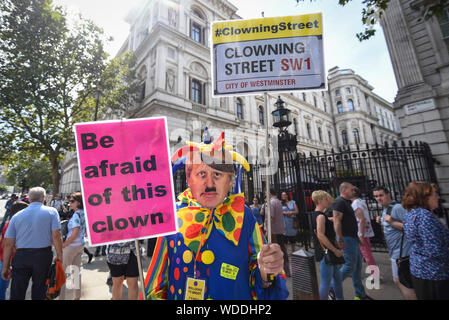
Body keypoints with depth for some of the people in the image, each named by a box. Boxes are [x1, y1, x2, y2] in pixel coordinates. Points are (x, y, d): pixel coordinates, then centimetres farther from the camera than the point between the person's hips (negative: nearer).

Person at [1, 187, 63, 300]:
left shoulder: (17, 216, 3)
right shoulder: (51, 211, -7)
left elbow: (8, 243, 2)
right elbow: (56, 236, -13)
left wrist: (6, 266, 11)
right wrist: (59, 255, -3)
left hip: (21, 256, 2)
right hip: (43, 256, -2)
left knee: (17, 294, 14)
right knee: (39, 292, 16)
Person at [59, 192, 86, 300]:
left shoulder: (76, 215, -20)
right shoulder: (84, 214, 4)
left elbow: (74, 234, -23)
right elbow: (86, 231, 12)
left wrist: (63, 245, -13)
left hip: (71, 246, -8)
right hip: (81, 245, 8)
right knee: (77, 270, 17)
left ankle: (61, 297, 13)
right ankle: (77, 296, 28)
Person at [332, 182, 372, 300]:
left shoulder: (346, 202, 16)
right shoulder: (339, 202, -17)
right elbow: (336, 221, -24)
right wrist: (340, 239, -26)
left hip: (353, 238, 10)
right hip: (347, 238, -10)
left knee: (357, 266, 16)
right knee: (350, 266, -5)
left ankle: (360, 294, 28)